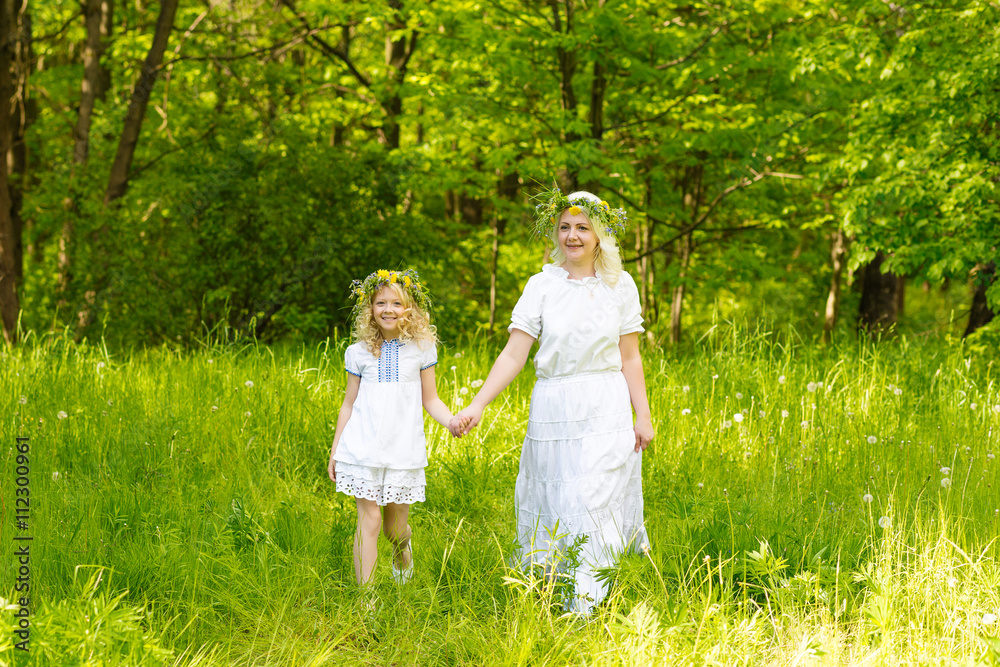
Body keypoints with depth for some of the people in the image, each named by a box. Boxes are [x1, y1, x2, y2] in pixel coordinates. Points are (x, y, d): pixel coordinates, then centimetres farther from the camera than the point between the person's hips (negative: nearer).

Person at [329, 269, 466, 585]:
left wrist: (453, 421, -11)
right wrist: (335, 451, 11)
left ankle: (403, 547, 43)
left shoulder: (421, 349, 5)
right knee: (369, 519, -7)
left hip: (404, 449, 0)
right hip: (363, 448, 0)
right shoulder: (358, 352, 5)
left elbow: (430, 400, 8)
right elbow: (349, 404, 12)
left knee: (395, 527, 7)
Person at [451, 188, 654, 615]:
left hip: (606, 409, 0)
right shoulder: (542, 285, 1)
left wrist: (643, 416, 4)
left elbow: (630, 358, 8)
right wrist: (477, 406, -13)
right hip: (553, 409, 1)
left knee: (595, 503, -8)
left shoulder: (620, 286, 4)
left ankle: (585, 607, -6)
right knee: (554, 507, 4)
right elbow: (514, 355, -3)